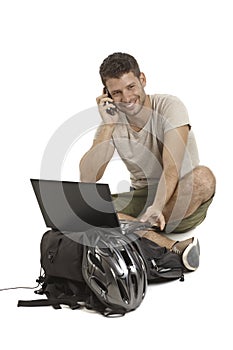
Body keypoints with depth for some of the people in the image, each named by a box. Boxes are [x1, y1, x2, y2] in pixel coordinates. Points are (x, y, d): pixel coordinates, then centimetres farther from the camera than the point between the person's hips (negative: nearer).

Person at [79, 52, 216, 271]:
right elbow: (87, 179, -13)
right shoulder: (113, 123, -2)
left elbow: (172, 169, -26)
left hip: (179, 201, -3)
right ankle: (171, 247, -36)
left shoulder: (169, 106, -13)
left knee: (203, 177, -36)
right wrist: (108, 125, -17)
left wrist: (156, 208, -43)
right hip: (141, 200, 4)